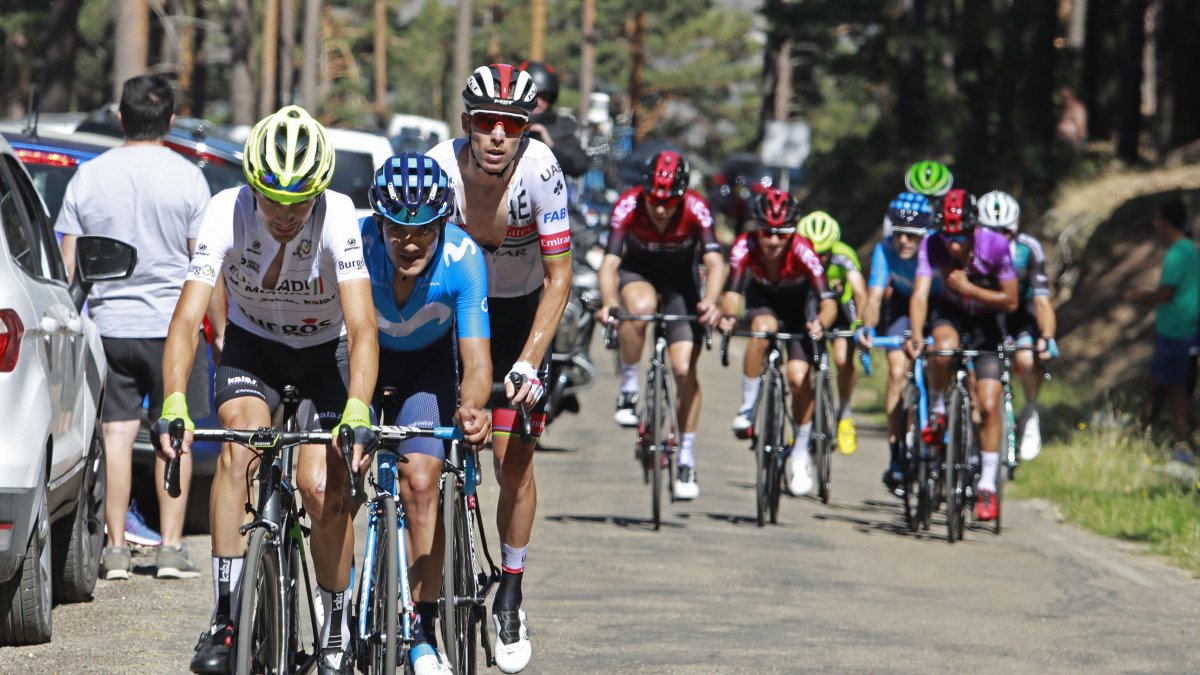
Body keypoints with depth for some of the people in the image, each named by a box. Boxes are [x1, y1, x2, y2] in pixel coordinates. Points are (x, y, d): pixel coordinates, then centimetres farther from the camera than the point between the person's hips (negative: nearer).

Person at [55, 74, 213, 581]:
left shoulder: (87, 178, 2)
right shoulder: (187, 178, -5)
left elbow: (67, 266, 4)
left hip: (110, 324, 2)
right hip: (173, 323, -2)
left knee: (117, 434, 5)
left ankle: (116, 549, 3)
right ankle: (171, 548, 1)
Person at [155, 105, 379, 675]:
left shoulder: (337, 217, -31)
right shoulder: (227, 213, -28)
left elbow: (362, 327, -38)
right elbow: (187, 318, -34)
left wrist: (357, 414, -53)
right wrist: (173, 406, -49)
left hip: (327, 351, -1)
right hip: (252, 344, 1)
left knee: (322, 487, -14)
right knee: (238, 451, -26)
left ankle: (337, 627, 9)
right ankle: (224, 617, -21)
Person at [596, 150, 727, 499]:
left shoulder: (696, 209, -29)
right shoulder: (627, 206, -30)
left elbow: (715, 262, -36)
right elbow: (610, 262, -35)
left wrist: (710, 301, -55)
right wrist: (608, 303, -54)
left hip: (680, 278, 1)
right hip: (638, 272, -1)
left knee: (685, 371, -9)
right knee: (641, 307, -39)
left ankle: (686, 461, 5)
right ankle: (628, 388, -16)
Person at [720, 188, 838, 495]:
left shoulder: (802, 251, -35)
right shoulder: (745, 247, -31)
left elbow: (828, 301, -40)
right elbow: (732, 290, -38)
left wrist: (821, 322, -61)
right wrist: (728, 315, -59)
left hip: (797, 307, -1)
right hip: (761, 300, 1)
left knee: (799, 378, -14)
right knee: (763, 330, -34)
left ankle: (800, 453, 7)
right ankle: (748, 407, -16)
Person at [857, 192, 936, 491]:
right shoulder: (885, 250, -28)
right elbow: (874, 296, -33)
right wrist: (868, 328, -53)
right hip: (904, 304, 1)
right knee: (898, 371, -15)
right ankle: (896, 455, -11)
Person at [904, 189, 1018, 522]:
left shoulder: (995, 246, -27)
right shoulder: (931, 245, -26)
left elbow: (1010, 302, -19)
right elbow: (920, 294, -34)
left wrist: (968, 288, -30)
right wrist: (916, 335, -50)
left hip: (986, 319, -1)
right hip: (948, 312, 1)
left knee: (989, 406, -10)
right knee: (944, 348, -37)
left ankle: (987, 487, 0)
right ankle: (936, 412, -9)